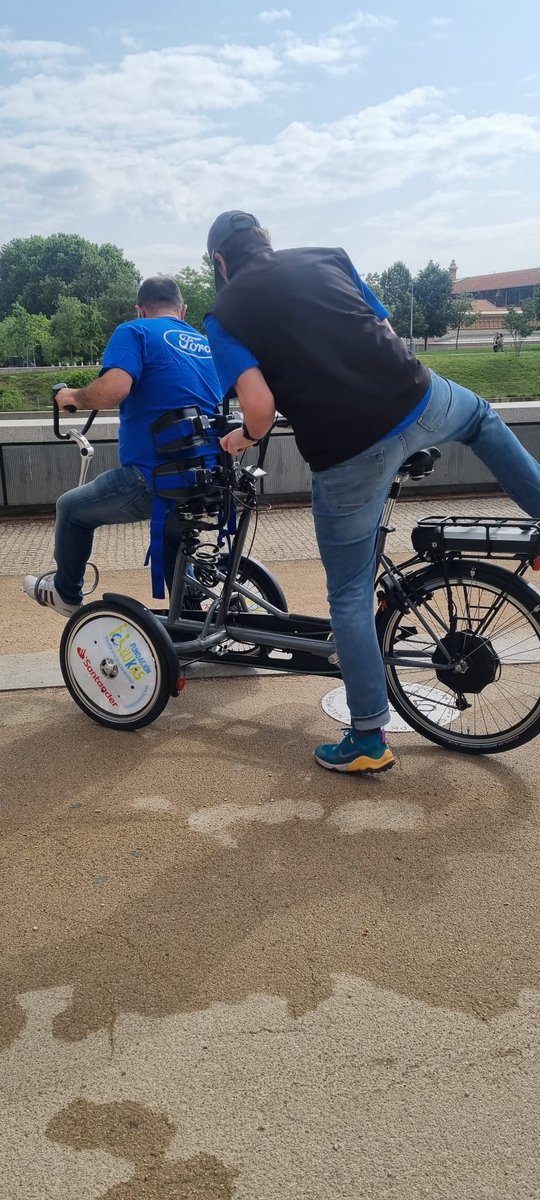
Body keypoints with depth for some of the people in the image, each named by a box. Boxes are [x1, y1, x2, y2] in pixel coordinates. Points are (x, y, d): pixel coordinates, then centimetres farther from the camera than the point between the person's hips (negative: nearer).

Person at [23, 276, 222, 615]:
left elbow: (113, 389, -20)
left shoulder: (135, 332, -2)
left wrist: (74, 396, -1)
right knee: (172, 534, 34)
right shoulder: (207, 345, 18)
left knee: (72, 509, 19)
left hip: (153, 480, -6)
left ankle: (66, 594, 36)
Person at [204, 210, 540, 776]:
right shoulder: (327, 256, 15)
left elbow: (260, 407, -10)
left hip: (347, 456, -3)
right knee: (480, 416, 40)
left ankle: (368, 740, 22)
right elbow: (382, 326, 19)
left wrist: (246, 438, 12)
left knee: (350, 595, 14)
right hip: (419, 400, 4)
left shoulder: (225, 314, 3)